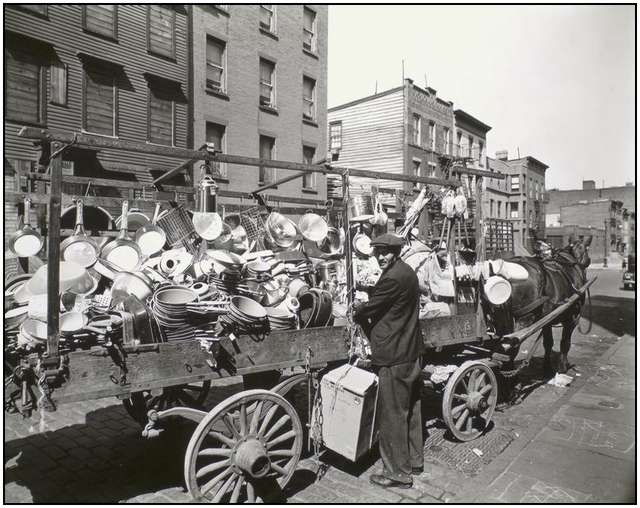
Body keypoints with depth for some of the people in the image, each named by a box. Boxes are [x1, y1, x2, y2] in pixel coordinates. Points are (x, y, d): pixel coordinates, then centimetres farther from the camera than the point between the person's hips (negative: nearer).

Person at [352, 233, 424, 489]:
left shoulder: (392, 278, -23)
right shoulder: (407, 272, 9)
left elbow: (366, 311, -15)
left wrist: (357, 312, 4)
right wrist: (366, 309, 5)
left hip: (393, 357, -10)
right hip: (411, 353, 10)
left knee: (392, 415, 4)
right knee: (409, 409, 21)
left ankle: (398, 473, 17)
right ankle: (414, 460, 37)